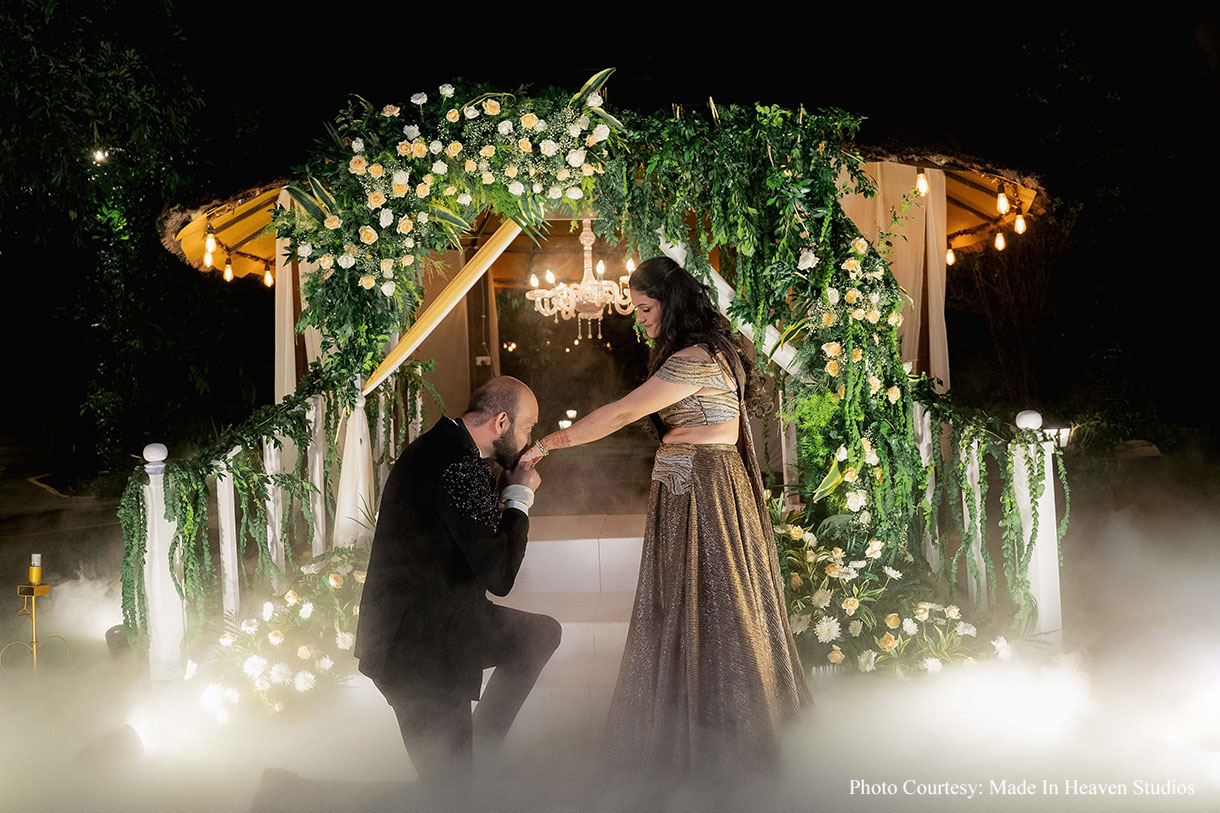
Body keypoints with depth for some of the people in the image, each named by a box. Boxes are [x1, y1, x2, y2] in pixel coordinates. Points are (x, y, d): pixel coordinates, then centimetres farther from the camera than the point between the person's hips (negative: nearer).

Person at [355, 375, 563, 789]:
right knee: (448, 785, 1)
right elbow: (499, 577, -23)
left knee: (542, 632, 20)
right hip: (418, 646, -10)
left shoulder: (436, 446, 7)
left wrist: (508, 485, 7)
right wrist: (519, 499, -10)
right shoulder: (460, 467, -25)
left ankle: (478, 747, 24)